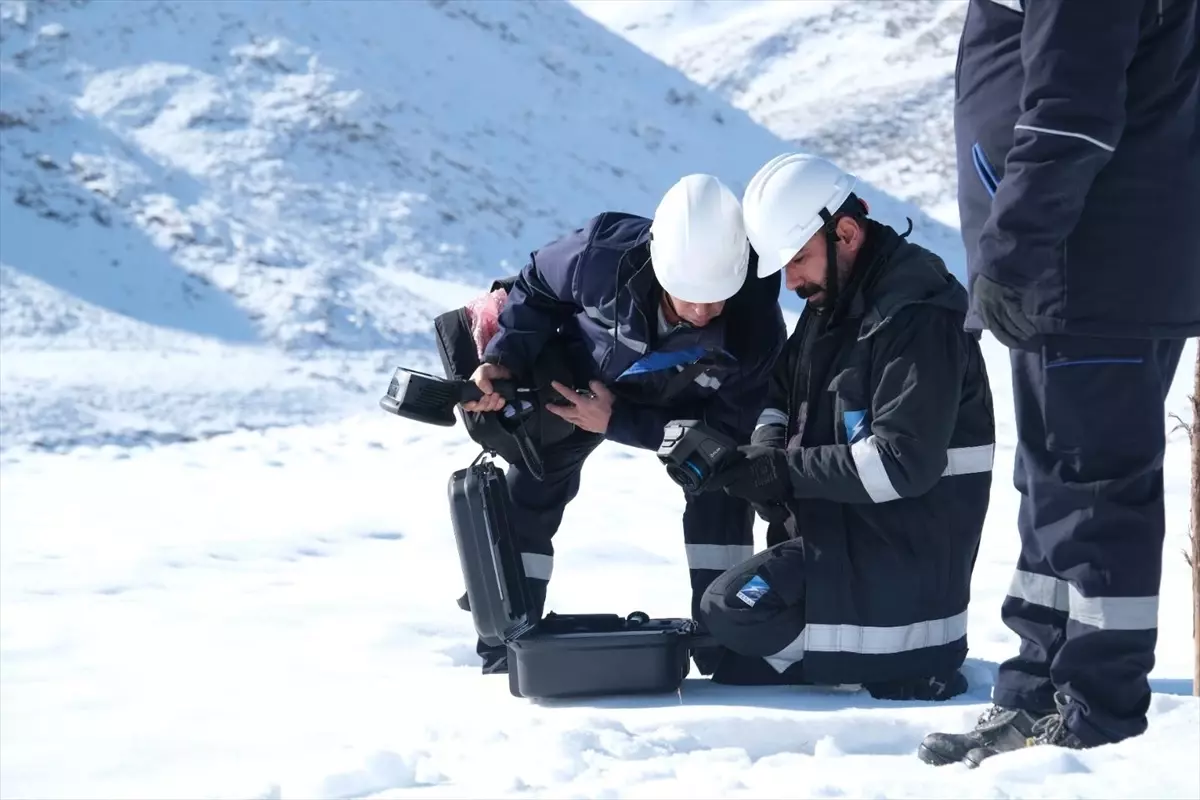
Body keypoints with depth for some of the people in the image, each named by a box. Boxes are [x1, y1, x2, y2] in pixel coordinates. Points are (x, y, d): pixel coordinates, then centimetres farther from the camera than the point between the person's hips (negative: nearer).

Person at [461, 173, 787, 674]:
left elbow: (726, 428, -29)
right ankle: (504, 657, 11)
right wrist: (502, 359, -30)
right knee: (527, 496, -1)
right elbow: (537, 287, -17)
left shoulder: (757, 323, -40)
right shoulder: (602, 253, -41)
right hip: (580, 373, 1)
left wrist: (618, 421, -34)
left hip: (684, 403, 0)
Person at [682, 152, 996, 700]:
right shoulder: (832, 298, 10)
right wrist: (763, 450, -6)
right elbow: (781, 394, 17)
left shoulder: (917, 320, -20)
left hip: (905, 555, -10)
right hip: (841, 533, 10)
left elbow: (904, 463, -25)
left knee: (733, 611, -20)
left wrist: (784, 471, -23)